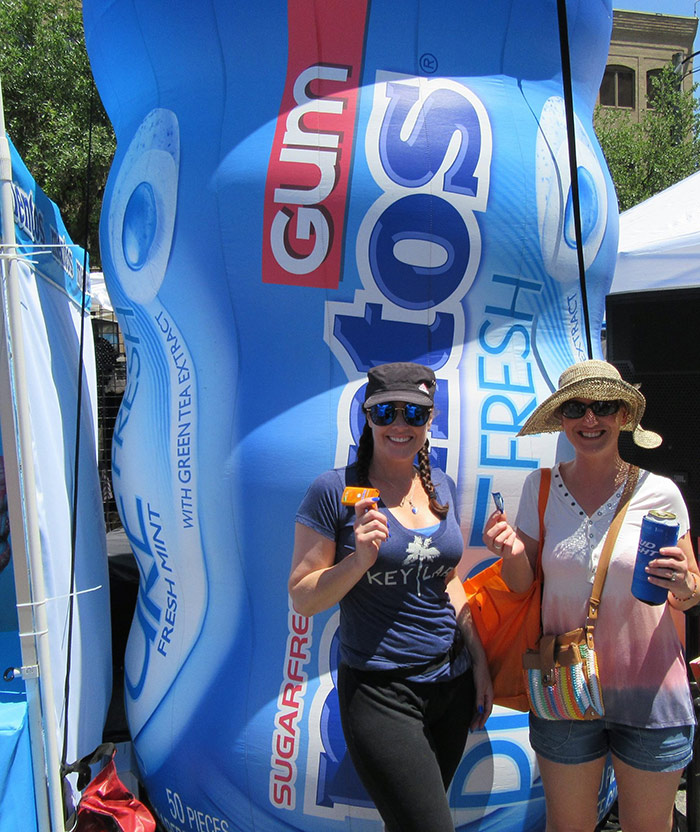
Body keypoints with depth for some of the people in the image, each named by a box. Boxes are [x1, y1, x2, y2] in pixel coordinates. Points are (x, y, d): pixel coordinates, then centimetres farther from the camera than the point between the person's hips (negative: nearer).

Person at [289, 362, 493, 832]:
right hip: (381, 692, -5)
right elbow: (302, 598, -10)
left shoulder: (443, 487, 6)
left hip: (453, 683, 6)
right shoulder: (336, 491, -12)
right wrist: (361, 558, -25)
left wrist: (479, 660, 13)